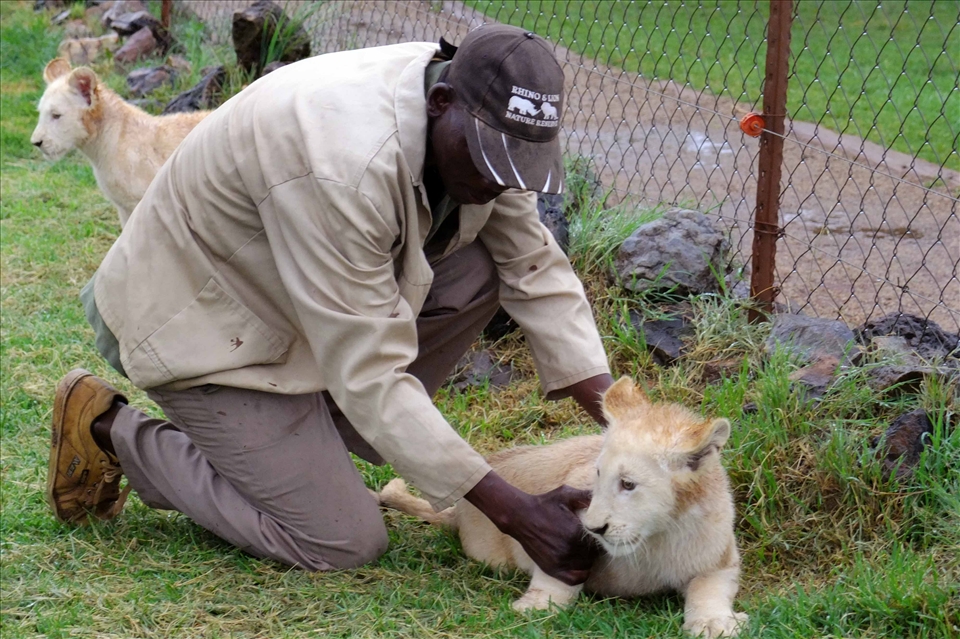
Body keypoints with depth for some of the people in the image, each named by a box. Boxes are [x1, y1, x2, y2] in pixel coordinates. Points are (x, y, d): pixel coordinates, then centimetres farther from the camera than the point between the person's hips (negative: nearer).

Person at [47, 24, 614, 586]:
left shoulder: (481, 129, -13)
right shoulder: (341, 166, -38)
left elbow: (538, 269, -6)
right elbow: (370, 373, -36)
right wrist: (516, 512, -37)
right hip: (202, 325, -8)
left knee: (481, 271, -12)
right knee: (344, 543, -11)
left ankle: (317, 429, 3)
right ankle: (110, 429, 3)